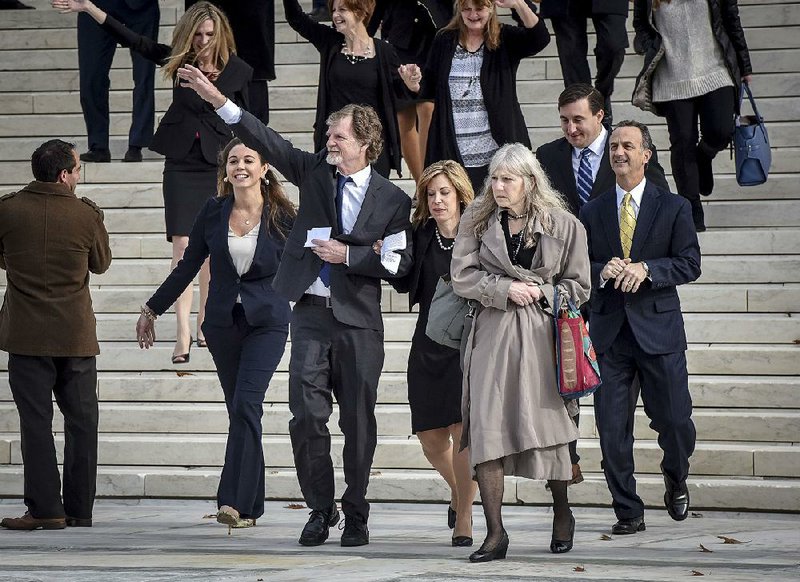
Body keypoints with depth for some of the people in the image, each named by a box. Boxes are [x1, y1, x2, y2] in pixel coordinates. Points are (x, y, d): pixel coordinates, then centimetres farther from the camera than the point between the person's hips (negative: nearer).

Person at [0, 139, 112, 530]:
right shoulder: (87, 215, -6)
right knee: (81, 421, 11)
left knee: (36, 421, 1)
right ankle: (79, 509, 13)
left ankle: (45, 508, -4)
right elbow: (101, 264, 9)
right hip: (76, 334, 1)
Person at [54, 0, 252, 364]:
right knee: (182, 246, -8)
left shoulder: (237, 71, -2)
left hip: (219, 166, -1)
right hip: (181, 166, 1)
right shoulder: (178, 59, 1)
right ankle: (183, 333, -12)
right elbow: (132, 40, 1)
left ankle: (204, 323, 21)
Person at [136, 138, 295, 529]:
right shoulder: (213, 212, 5)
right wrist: (152, 310, 17)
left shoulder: (281, 216, -2)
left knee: (245, 405, -18)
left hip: (266, 322, -3)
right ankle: (251, 504, 12)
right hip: (222, 322, 3)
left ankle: (236, 501, -22)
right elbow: (188, 267, 14)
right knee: (239, 411, 5)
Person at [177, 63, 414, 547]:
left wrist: (348, 255, -12)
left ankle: (355, 513, 16)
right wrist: (218, 100, -9)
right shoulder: (315, 171, 7)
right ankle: (320, 508, 8)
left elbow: (399, 262, -2)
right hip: (311, 313, 2)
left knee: (358, 421, 4)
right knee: (307, 416, -4)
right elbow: (267, 142, 0)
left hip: (359, 323, -2)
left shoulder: (392, 199, 0)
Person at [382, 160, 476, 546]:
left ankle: (464, 520, 3)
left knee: (464, 431, -8)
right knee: (430, 437, 7)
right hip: (429, 344, 4)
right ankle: (458, 492, 38)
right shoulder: (420, 235, 6)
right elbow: (406, 286, 8)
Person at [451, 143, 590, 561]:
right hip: (492, 334, 1)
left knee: (547, 424, 5)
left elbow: (578, 287, 6)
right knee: (486, 428, -10)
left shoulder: (563, 226, 1)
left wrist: (539, 292, -10)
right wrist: (506, 289, -11)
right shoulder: (477, 221, 6)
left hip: (542, 335, -1)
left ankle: (562, 514, 30)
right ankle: (495, 533, -8)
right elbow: (462, 277, 1)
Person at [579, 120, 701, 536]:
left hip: (658, 329, -2)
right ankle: (628, 511, 7)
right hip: (609, 331, 2)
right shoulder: (592, 212, 10)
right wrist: (603, 271, -13)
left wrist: (645, 269, -17)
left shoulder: (673, 208, 3)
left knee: (674, 420, 0)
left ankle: (676, 481, 32)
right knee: (612, 428, -2)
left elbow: (689, 264, -2)